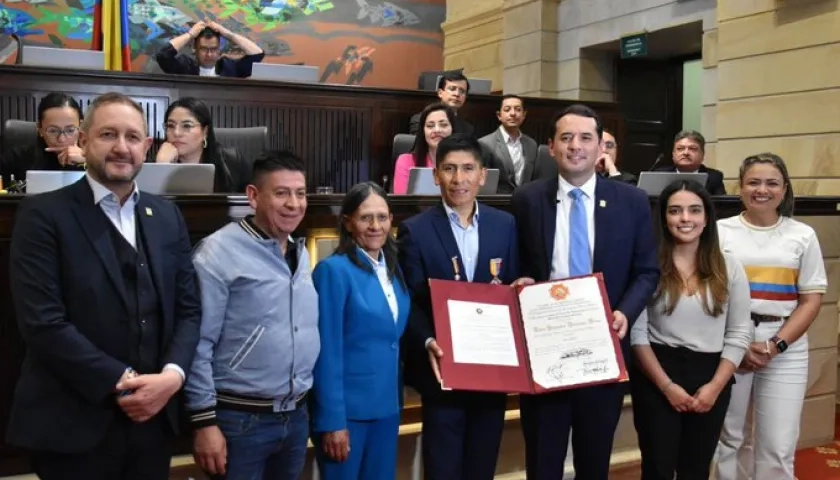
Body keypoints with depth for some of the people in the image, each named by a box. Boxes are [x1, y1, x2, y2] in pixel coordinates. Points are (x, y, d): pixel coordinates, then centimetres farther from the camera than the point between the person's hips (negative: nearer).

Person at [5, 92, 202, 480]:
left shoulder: (167, 216, 9)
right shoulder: (44, 214, -7)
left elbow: (188, 308, 7)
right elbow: (42, 321, -14)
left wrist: (172, 374, -9)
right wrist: (121, 382, -16)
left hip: (152, 418, 5)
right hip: (73, 425, -4)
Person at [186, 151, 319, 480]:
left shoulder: (301, 254, 9)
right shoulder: (220, 251, -12)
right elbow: (197, 345, -14)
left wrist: (300, 405, 12)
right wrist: (205, 421, -15)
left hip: (297, 416, 6)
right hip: (239, 420, -6)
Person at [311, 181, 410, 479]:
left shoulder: (393, 270, 7)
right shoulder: (333, 270, -14)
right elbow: (327, 352, -16)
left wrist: (397, 399, 9)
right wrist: (332, 420, -17)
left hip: (387, 406, 7)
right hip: (347, 409, -6)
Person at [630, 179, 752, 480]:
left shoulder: (729, 268, 2)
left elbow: (739, 332, 3)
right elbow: (637, 333, -7)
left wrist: (715, 385, -6)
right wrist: (667, 385, -11)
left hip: (711, 377, 3)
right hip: (656, 379, -3)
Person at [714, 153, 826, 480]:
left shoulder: (802, 235, 6)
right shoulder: (721, 231, 2)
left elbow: (812, 299, 4)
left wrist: (776, 345, -8)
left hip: (785, 349, 1)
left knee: (778, 446, 1)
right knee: (730, 437, 8)